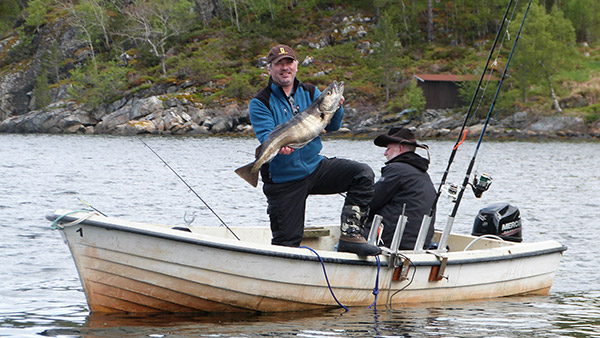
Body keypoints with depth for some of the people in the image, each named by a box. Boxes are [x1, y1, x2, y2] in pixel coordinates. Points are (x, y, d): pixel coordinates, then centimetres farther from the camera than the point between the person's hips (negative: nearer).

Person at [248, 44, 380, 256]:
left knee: (363, 174, -18)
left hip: (314, 166, 4)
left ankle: (350, 234, -17)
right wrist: (279, 146, -40)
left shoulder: (311, 93, 9)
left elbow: (332, 127, 2)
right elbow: (266, 137, -18)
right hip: (283, 180, -4)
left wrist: (336, 108, -20)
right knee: (286, 239, -4)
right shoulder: (260, 103, -4)